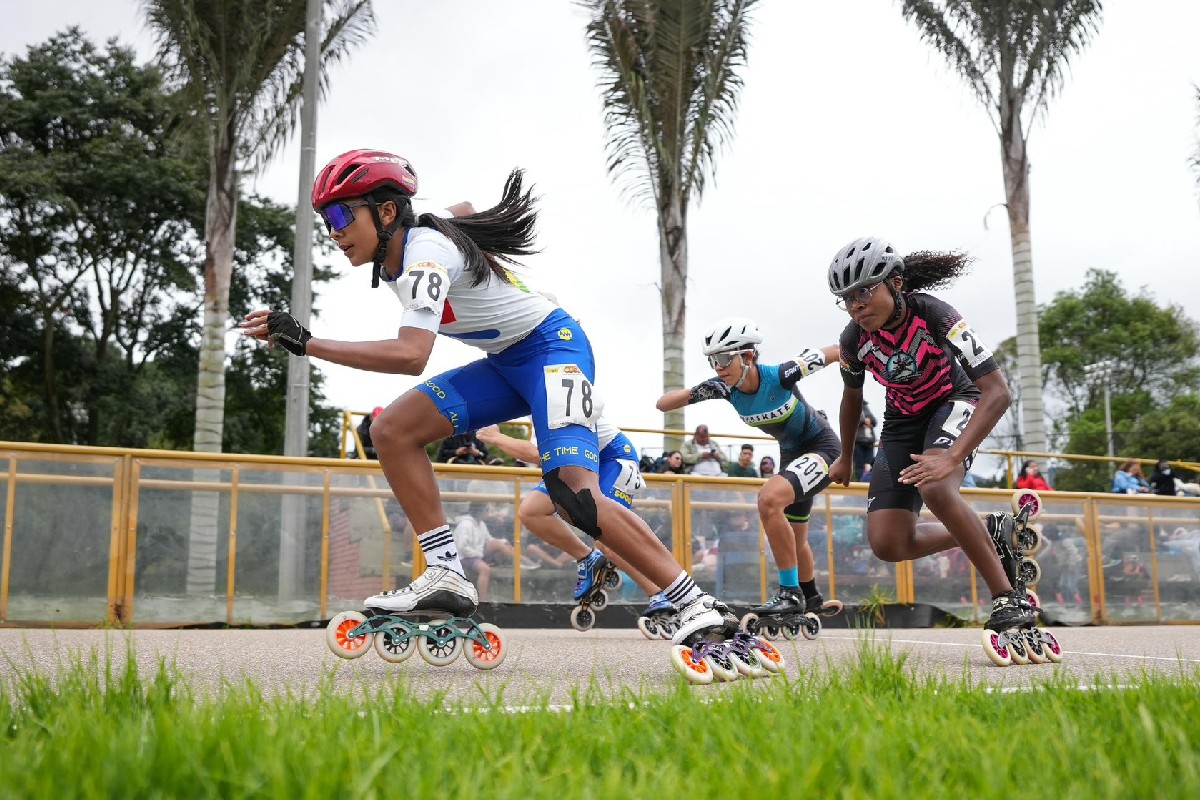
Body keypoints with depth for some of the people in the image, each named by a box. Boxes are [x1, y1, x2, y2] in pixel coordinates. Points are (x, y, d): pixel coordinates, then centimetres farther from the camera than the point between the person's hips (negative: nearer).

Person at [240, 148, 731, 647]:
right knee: (391, 429, -8)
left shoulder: (426, 251, -25)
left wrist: (306, 343, -38)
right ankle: (447, 577, -8)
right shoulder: (394, 261, 4)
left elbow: (411, 355, -39)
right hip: (505, 363, 9)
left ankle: (698, 605, -17)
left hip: (552, 348, -9)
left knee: (573, 496, -26)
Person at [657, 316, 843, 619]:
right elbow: (663, 404, -17)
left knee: (769, 498, -31)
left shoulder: (780, 375, -29)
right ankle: (812, 599, 48)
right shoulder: (725, 388, -15)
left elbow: (832, 353, -15)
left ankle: (791, 593, -21)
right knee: (792, 542, 19)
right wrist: (697, 392, -35)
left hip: (822, 447, -7)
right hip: (791, 454, 8)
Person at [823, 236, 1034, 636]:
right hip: (902, 419, 5)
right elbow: (852, 398, 6)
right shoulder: (855, 339, -16)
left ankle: (1009, 599, -25)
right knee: (887, 544, -10)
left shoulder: (934, 314, -29)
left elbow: (998, 392, -34)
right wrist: (845, 457, 19)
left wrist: (951, 457, -45)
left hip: (954, 404, -5)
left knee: (934, 487, -38)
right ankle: (991, 532, 11)